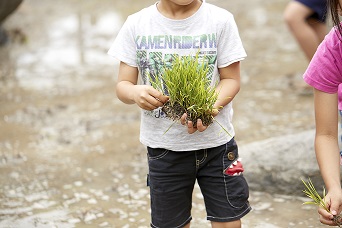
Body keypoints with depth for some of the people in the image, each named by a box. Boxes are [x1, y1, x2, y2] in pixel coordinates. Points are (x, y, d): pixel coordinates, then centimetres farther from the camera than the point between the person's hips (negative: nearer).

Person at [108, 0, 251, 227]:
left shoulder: (221, 20, -8)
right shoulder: (136, 24, -5)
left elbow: (231, 79, -4)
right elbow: (123, 85, -3)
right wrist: (135, 93, -27)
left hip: (216, 142, -1)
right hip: (163, 147, 1)